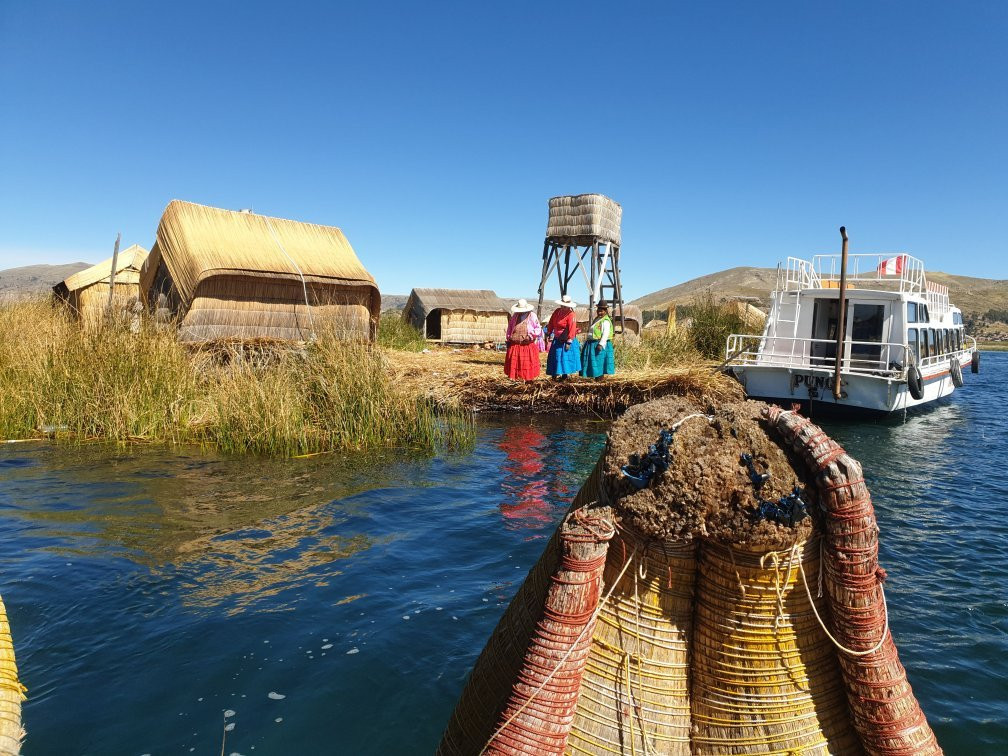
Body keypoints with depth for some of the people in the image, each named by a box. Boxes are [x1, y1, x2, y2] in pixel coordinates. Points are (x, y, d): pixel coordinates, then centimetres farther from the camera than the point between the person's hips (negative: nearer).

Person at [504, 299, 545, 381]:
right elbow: (509, 328, 16)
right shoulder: (514, 316, 10)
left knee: (528, 362, -1)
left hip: (528, 345, -3)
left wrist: (531, 335, -15)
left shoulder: (532, 316, 0)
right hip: (515, 344, 3)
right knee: (514, 362, 4)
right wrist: (508, 340, 12)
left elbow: (538, 329, 0)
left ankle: (529, 379, 7)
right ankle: (516, 378, 13)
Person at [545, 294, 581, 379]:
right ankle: (555, 373, 23)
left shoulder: (571, 315, -18)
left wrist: (569, 342, -25)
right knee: (555, 357, 12)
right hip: (556, 339, 7)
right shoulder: (557, 311, 3)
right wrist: (548, 333, 15)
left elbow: (572, 329, -22)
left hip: (566, 340, -7)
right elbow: (551, 323, 14)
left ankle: (565, 375, 4)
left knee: (565, 357, -6)